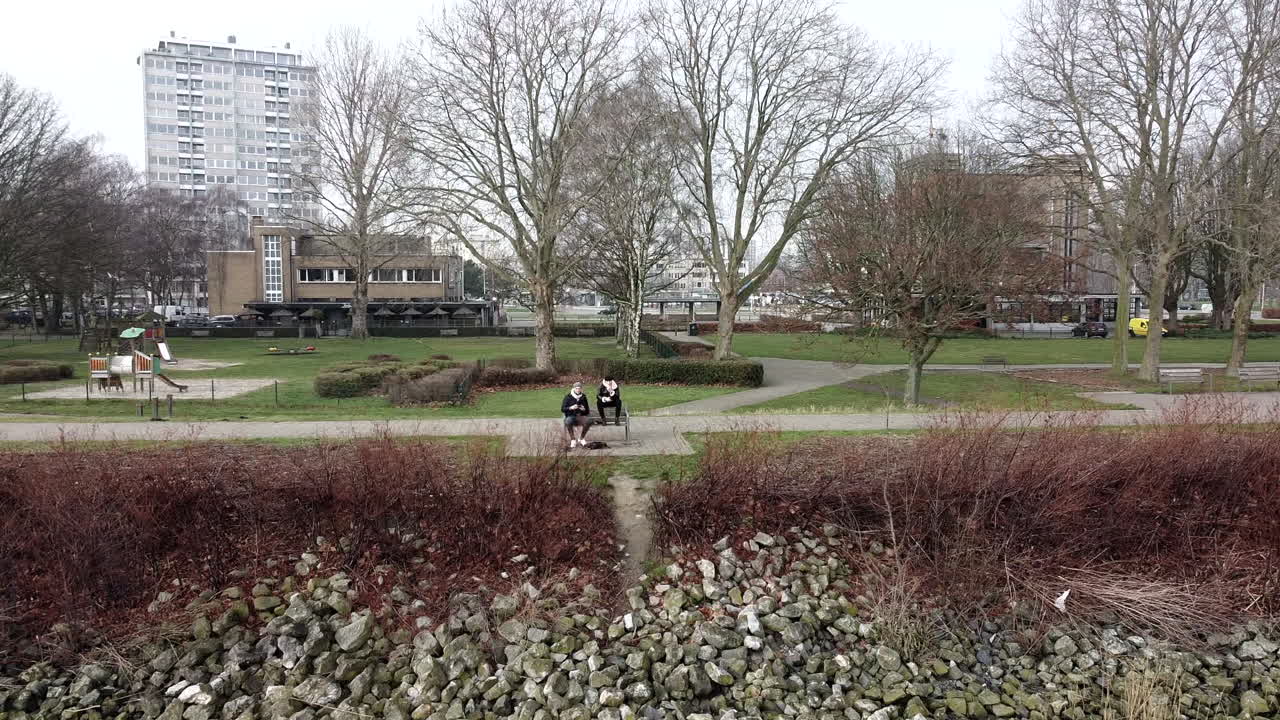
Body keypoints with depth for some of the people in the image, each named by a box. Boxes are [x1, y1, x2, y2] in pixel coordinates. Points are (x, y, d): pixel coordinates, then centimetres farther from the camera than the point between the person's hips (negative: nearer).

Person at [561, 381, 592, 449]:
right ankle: (573, 440, -17)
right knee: (568, 421, -39)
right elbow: (562, 409, -2)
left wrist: (584, 409, -9)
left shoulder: (583, 397, 10)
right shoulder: (568, 397, 1)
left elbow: (587, 411, 15)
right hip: (571, 416, -2)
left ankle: (581, 438, -7)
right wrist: (571, 408, -19)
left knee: (588, 420, -31)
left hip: (581, 416, 2)